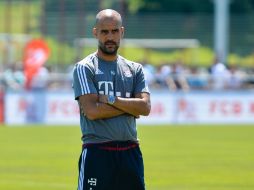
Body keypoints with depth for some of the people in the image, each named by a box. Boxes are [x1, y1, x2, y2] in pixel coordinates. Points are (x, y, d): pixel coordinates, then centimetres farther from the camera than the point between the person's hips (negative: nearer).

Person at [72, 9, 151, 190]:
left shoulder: (135, 69, 12)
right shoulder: (85, 68, -1)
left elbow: (145, 107, -2)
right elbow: (92, 111, -13)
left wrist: (112, 100, -11)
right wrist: (131, 105, -5)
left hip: (131, 153, 5)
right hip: (97, 153, -5)